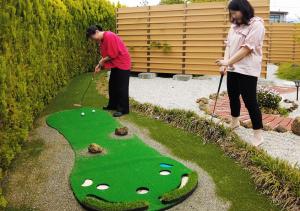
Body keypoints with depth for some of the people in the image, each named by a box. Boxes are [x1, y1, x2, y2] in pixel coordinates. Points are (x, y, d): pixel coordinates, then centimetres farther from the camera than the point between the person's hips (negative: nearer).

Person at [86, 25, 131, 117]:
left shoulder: (109, 36, -22)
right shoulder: (102, 39, 8)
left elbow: (113, 55, -24)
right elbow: (106, 55, 11)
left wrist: (102, 61, -12)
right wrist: (100, 65, -2)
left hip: (122, 64, -10)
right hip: (115, 65, 10)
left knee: (121, 87, -5)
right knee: (112, 85, 14)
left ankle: (123, 109, 2)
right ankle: (113, 105, 25)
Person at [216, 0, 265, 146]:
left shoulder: (256, 24, -11)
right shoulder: (234, 26, 13)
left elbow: (247, 48, -18)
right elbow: (228, 45, 9)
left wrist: (228, 62, -19)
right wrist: (225, 63, -7)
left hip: (247, 70, -7)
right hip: (233, 69, 8)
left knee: (250, 101, -5)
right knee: (233, 96, 17)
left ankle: (258, 134, 5)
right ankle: (234, 122, 39)